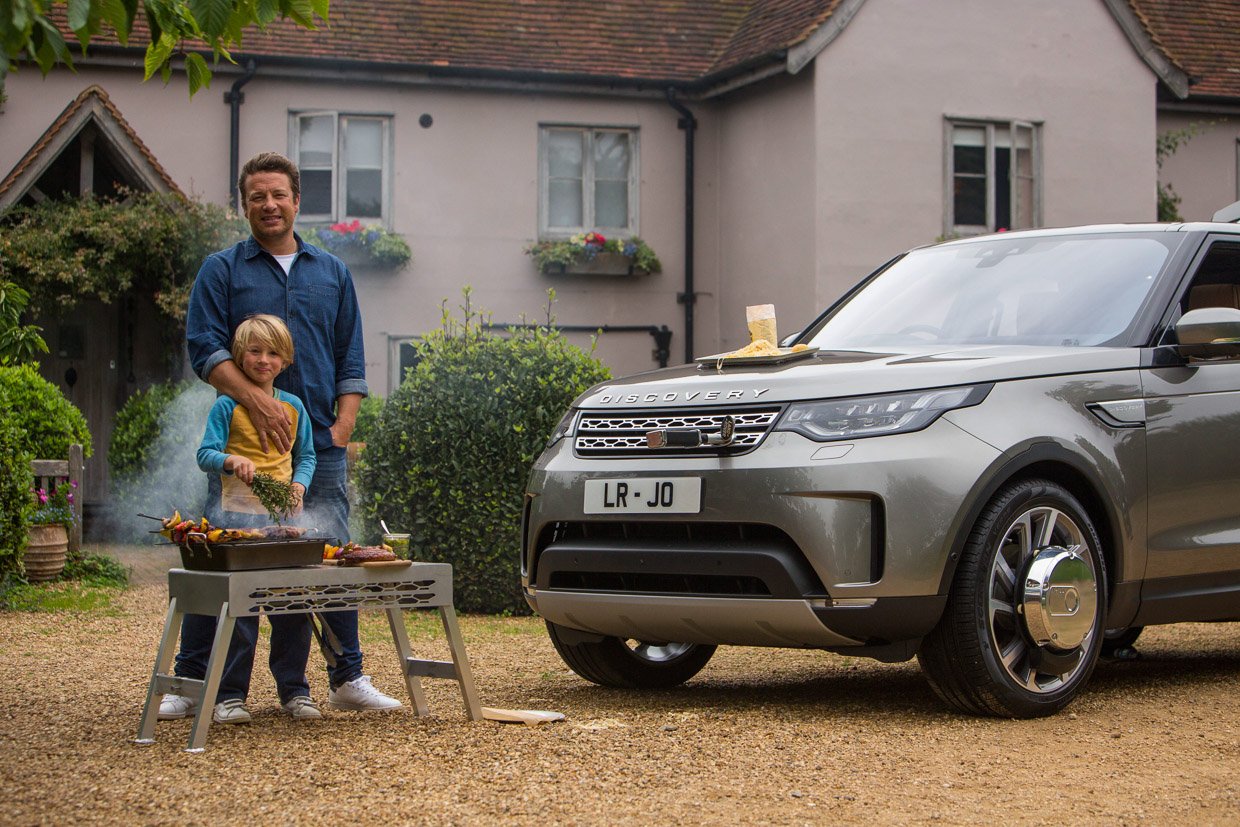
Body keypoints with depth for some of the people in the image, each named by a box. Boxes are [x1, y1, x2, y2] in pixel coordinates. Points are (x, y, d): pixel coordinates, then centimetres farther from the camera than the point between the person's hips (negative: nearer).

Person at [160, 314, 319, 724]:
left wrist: (299, 486, -1)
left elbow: (306, 455, 17)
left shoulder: (294, 406, 12)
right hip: (237, 515, -4)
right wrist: (232, 460, -23)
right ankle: (230, 695, 2)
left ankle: (294, 690, 14)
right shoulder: (227, 405, 1)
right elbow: (205, 454, -3)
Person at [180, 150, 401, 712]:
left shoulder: (331, 273, 17)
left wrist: (343, 424, 1)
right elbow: (204, 348, -5)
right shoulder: (222, 270, 7)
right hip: (244, 447, -2)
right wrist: (257, 403, -18)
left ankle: (348, 678, 10)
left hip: (319, 446, 2)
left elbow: (350, 360, 16)